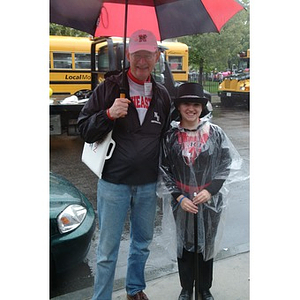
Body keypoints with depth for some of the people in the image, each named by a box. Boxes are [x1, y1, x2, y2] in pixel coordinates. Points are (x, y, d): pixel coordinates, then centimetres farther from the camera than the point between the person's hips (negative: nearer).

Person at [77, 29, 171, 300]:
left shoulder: (162, 94, 6)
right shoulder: (109, 88, -5)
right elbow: (84, 130, -7)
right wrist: (109, 114, -25)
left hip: (148, 185, 4)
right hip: (113, 183, -4)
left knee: (143, 242, 20)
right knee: (108, 250, 6)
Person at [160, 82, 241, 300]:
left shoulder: (215, 132, -7)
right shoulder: (171, 136, -6)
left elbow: (226, 165, -2)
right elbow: (164, 170, -2)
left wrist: (210, 190, -13)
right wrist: (179, 197, -10)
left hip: (210, 201, 0)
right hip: (182, 202, 0)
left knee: (206, 245, 15)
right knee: (185, 245, 14)